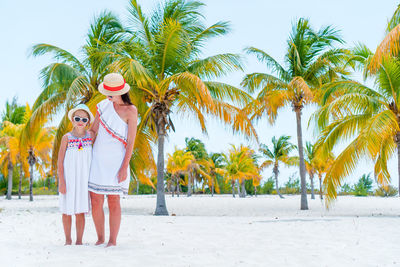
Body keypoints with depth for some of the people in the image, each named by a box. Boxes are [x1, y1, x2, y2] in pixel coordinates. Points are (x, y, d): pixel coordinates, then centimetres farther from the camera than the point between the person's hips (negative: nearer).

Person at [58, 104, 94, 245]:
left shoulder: (91, 136, 4)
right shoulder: (66, 138, -1)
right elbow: (60, 161, -2)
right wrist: (61, 181, -8)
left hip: (84, 178, 1)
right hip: (69, 178, -1)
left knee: (80, 211, 2)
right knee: (67, 211, 4)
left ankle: (79, 240, 12)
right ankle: (68, 240, 18)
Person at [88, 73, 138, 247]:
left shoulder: (130, 111, -7)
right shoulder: (103, 105, 7)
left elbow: (130, 142, -9)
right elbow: (93, 131, 14)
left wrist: (124, 168, -13)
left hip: (116, 160, -4)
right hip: (98, 159, 5)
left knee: (113, 201, -4)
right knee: (95, 201, 4)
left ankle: (113, 241, 6)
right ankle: (100, 238, 18)